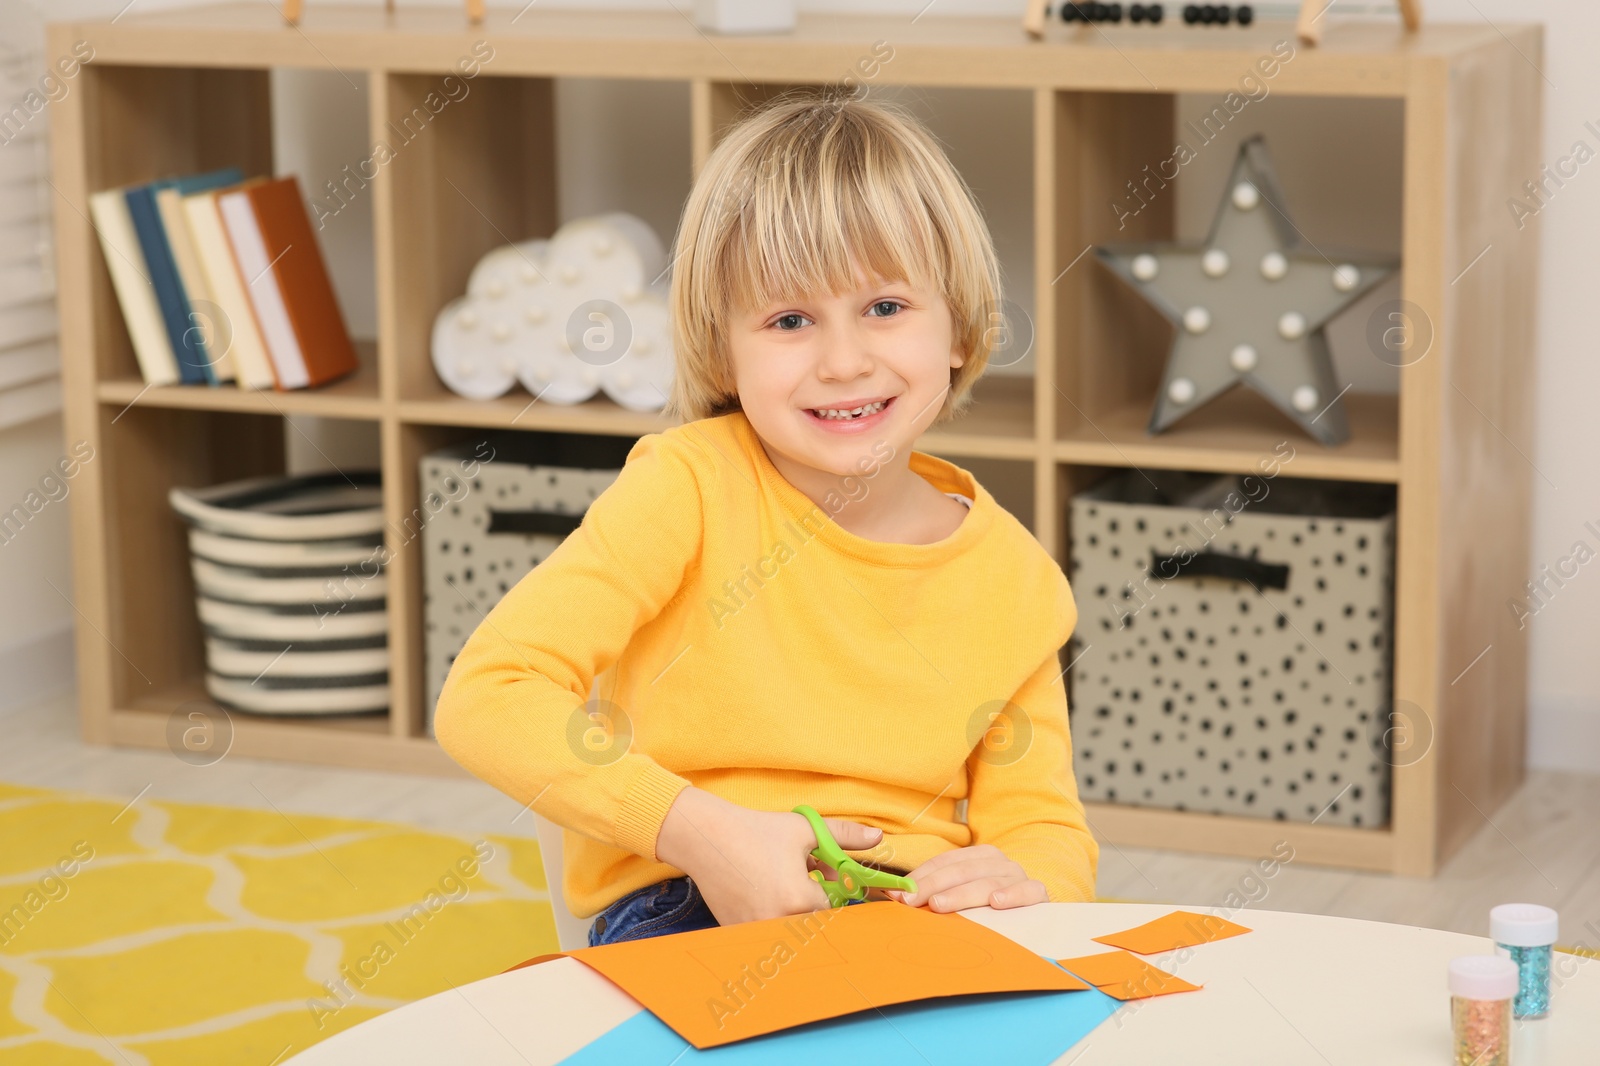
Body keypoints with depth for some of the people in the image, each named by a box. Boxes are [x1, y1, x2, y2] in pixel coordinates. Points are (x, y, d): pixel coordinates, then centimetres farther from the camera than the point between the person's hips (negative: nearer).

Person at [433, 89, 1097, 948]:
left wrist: (1025, 883, -14)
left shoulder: (1011, 576, 6)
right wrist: (704, 833, -23)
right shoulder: (693, 486, -6)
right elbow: (486, 698, -14)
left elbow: (1044, 825, 12)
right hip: (681, 906, -3)